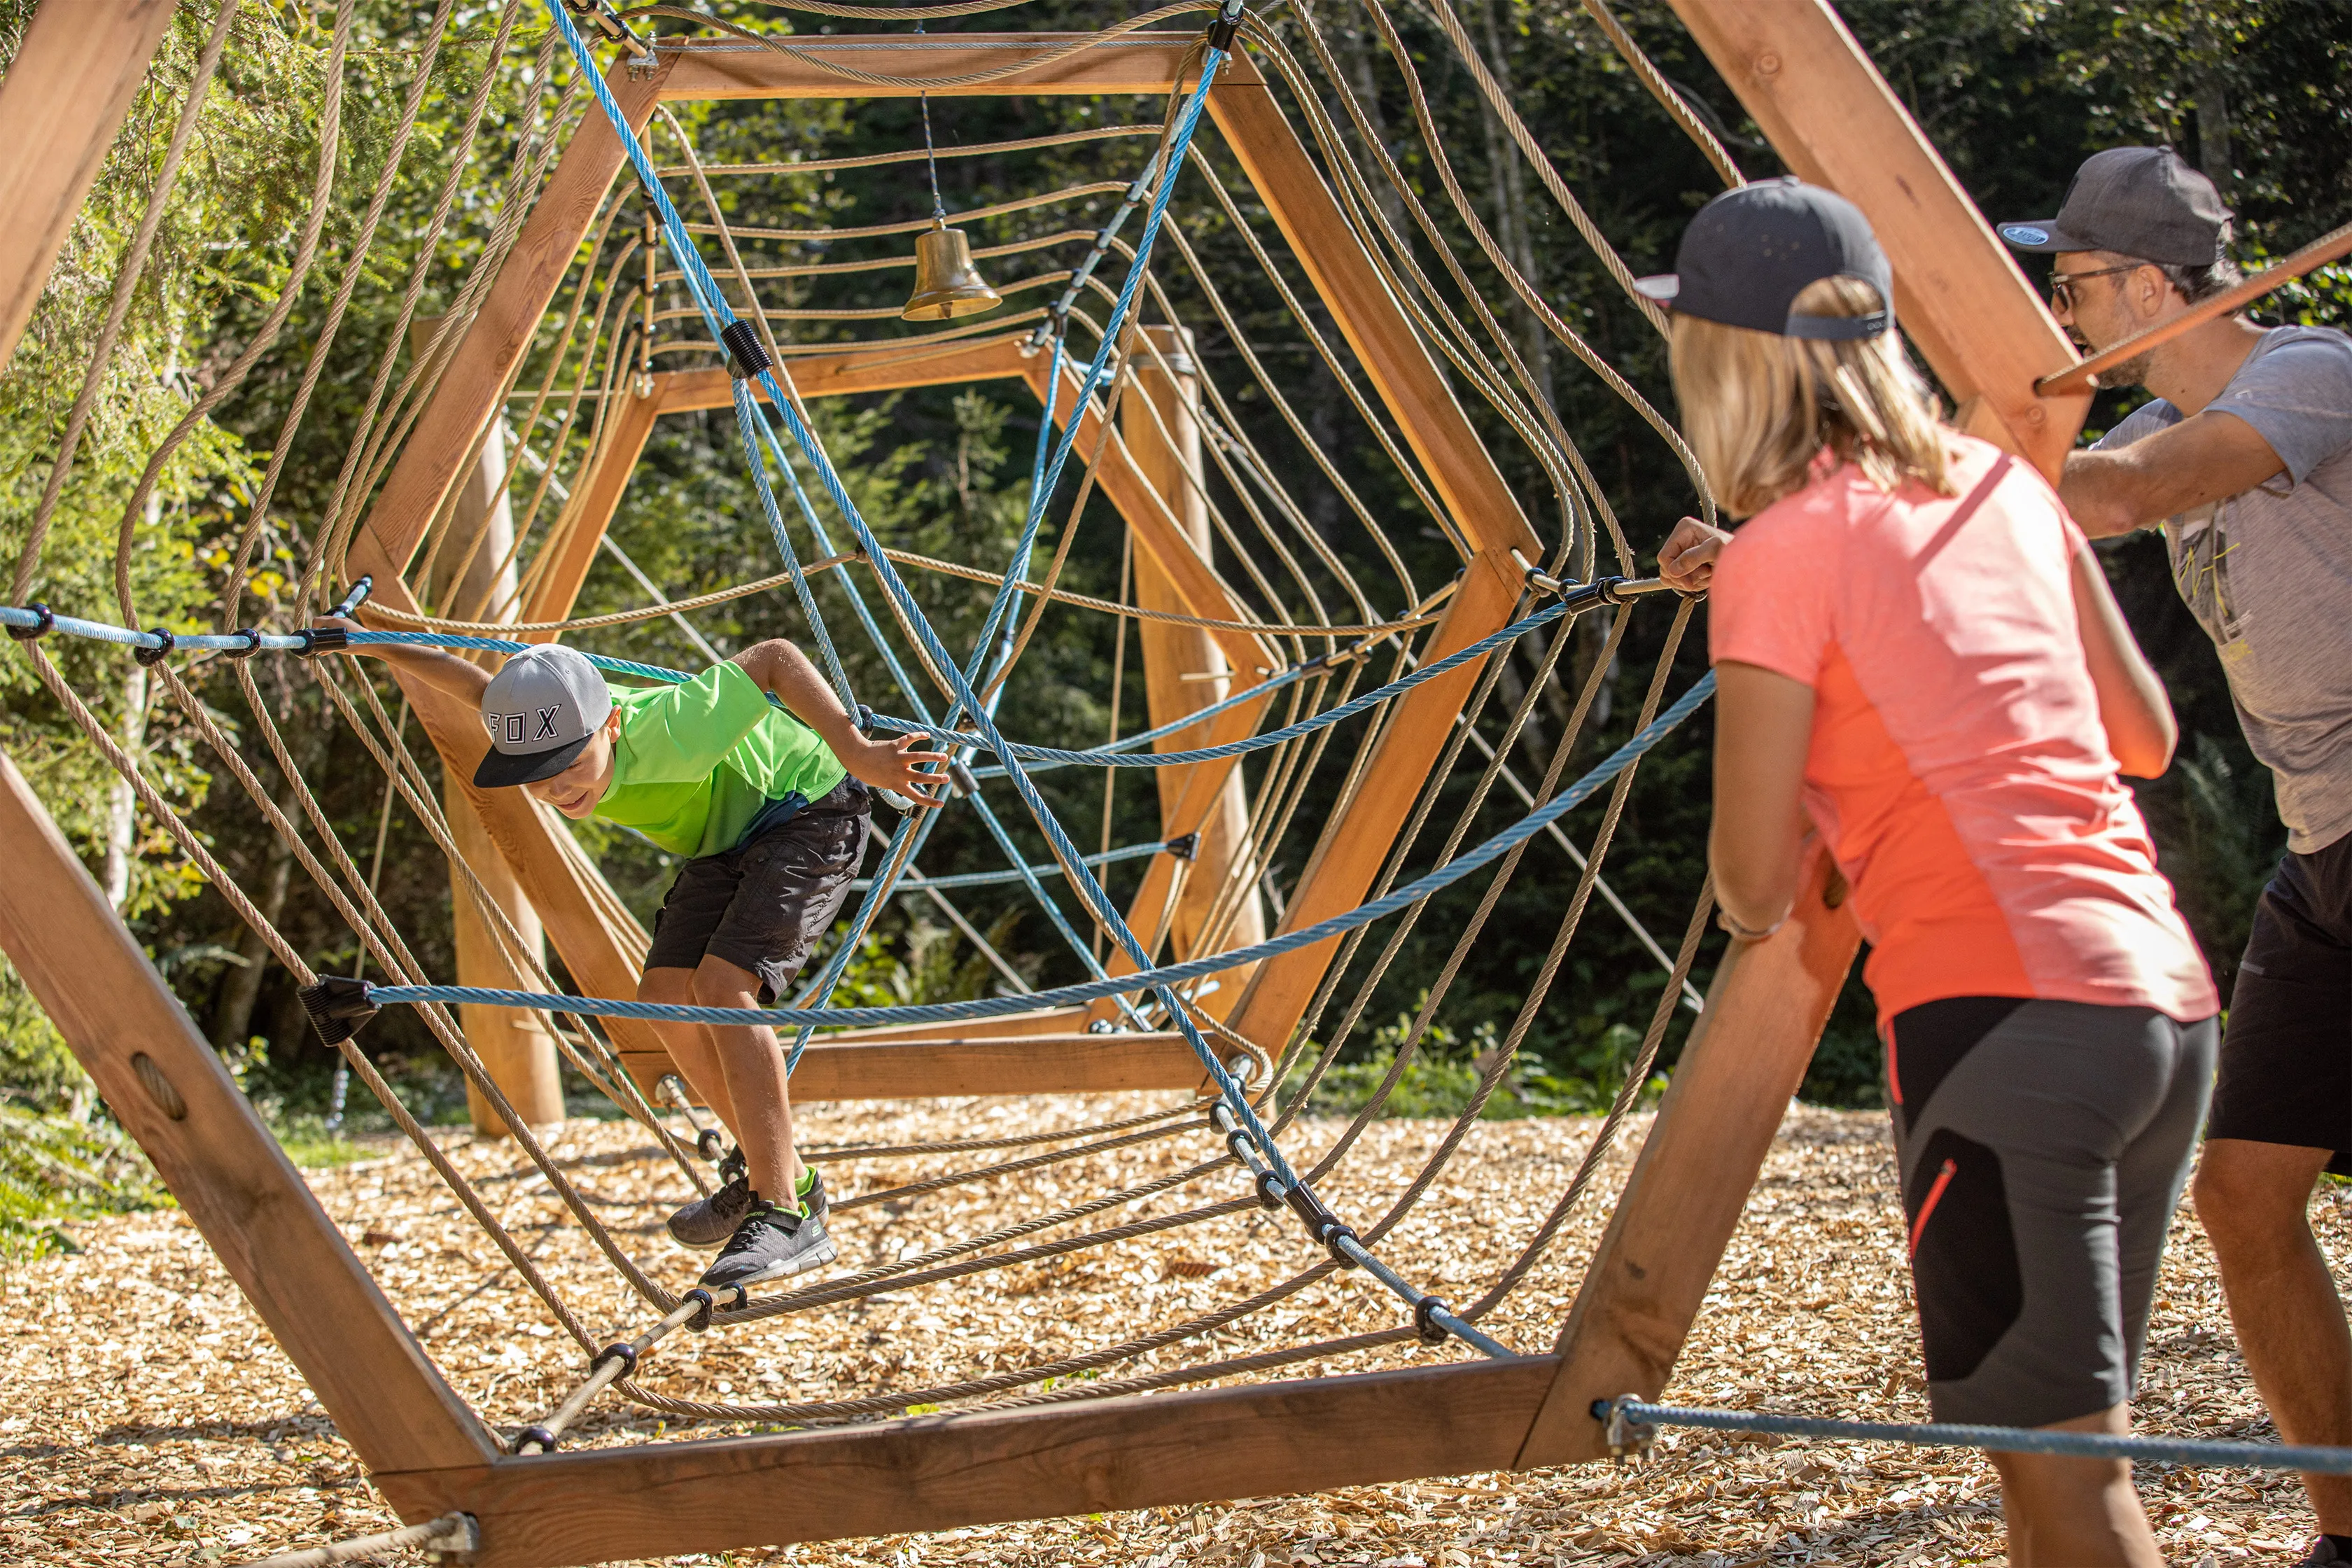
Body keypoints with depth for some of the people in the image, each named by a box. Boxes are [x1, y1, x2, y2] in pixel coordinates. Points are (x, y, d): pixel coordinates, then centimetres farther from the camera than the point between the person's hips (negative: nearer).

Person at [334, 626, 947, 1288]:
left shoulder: (664, 733, -38)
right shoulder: (549, 726, -17)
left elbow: (775, 658, -34)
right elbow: (479, 684, 4)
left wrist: (855, 754, -41)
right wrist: (370, 643, 12)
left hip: (810, 812, -8)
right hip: (730, 834, 8)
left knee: (722, 986, -23)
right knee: (667, 993, -1)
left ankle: (786, 1214, -23)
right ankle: (779, 1172, 15)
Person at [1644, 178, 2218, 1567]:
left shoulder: (1782, 555, -4)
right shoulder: (2003, 487, 14)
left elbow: (1757, 895, -2)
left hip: (2007, 1016, -8)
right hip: (2168, 997, 8)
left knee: (2064, 1456, -6)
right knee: (2082, 1439, 18)